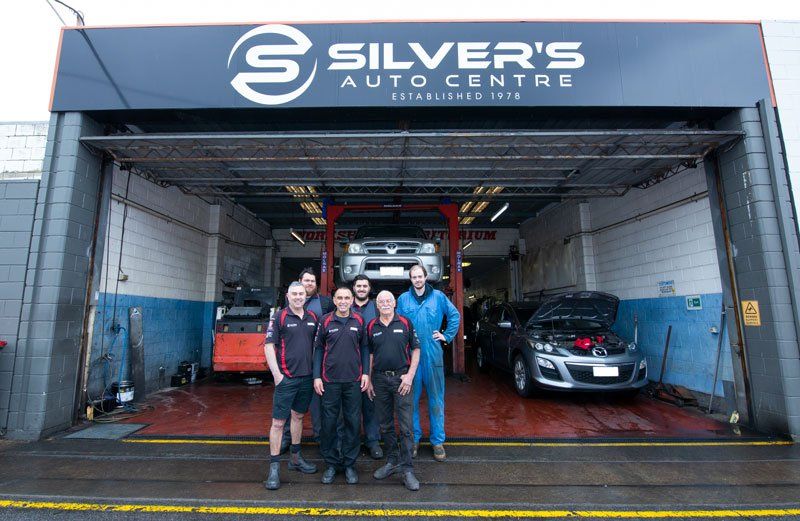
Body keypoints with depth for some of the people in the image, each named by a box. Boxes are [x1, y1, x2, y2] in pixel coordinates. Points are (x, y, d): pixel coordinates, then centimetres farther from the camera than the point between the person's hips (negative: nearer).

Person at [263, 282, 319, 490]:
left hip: (307, 377, 5)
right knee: (278, 422, 1)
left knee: (298, 416, 18)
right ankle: (274, 467, 12)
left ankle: (295, 457, 33)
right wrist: (277, 374, -14)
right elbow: (268, 345, -10)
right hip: (286, 378, -5)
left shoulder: (312, 318, 7)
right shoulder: (279, 317, -7)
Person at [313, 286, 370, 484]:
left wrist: (365, 373, 1)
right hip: (330, 381, 0)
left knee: (353, 422, 8)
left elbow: (364, 348, 7)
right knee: (328, 422, 7)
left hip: (354, 381, 1)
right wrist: (317, 376, -1)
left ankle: (350, 464, 24)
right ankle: (331, 463, 26)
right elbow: (318, 349, 3)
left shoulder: (359, 321, 3)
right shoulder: (325, 321, 0)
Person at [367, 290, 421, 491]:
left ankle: (407, 469, 10)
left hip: (402, 378, -3)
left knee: (406, 426, -1)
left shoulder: (405, 323, -1)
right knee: (385, 425, 13)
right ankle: (392, 461, 30)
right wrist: (368, 380, 6)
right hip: (380, 379, 3)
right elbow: (369, 354, 11)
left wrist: (410, 375, -8)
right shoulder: (371, 326, 6)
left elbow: (415, 349, 1)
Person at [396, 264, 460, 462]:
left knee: (436, 399, 7)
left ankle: (438, 441, 21)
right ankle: (414, 438, 24)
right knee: (412, 398, 8)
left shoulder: (438, 296, 3)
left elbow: (455, 315, 11)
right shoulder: (403, 299, 4)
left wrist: (447, 335, 6)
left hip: (432, 354, 0)